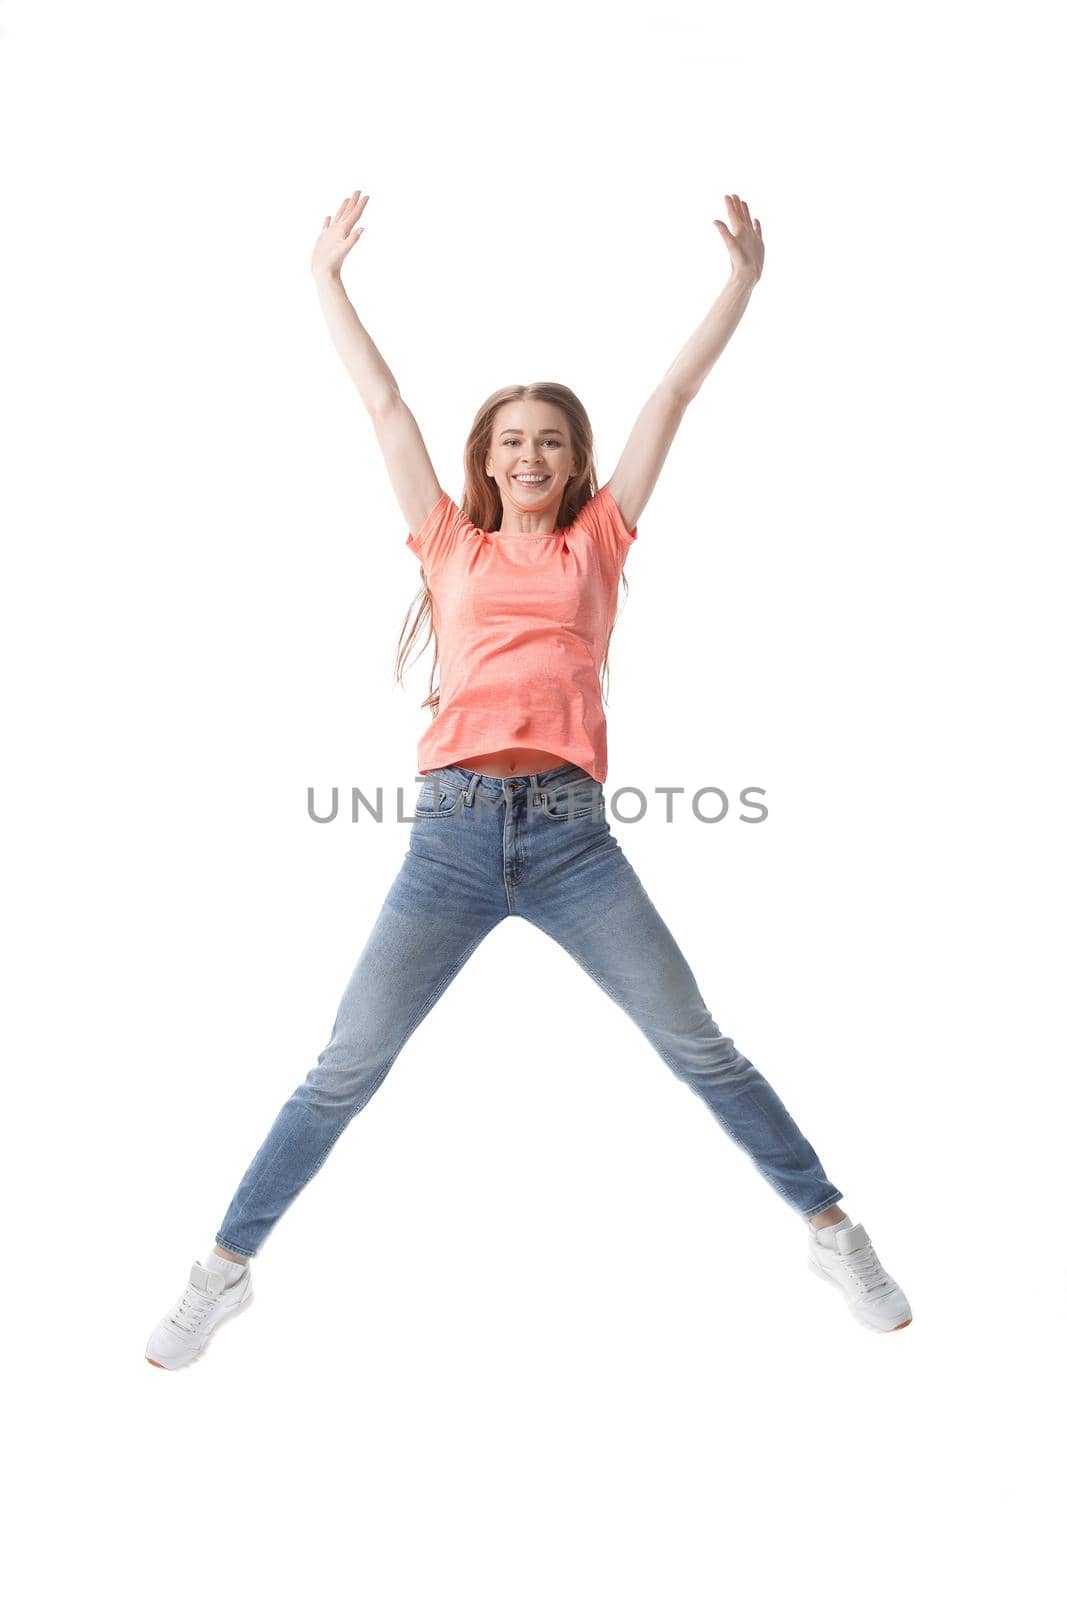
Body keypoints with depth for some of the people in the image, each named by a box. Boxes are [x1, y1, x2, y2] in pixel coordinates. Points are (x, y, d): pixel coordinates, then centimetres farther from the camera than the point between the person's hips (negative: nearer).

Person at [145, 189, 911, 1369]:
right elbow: (384, 405, 21)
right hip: (451, 831, 1)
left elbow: (673, 396, 17)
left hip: (571, 835, 0)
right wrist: (327, 279, 26)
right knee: (345, 1069, 3)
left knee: (701, 1049, 5)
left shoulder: (597, 539, 15)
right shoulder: (452, 546, 16)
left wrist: (742, 277, 22)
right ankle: (225, 1269, 19)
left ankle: (830, 1230, 22)